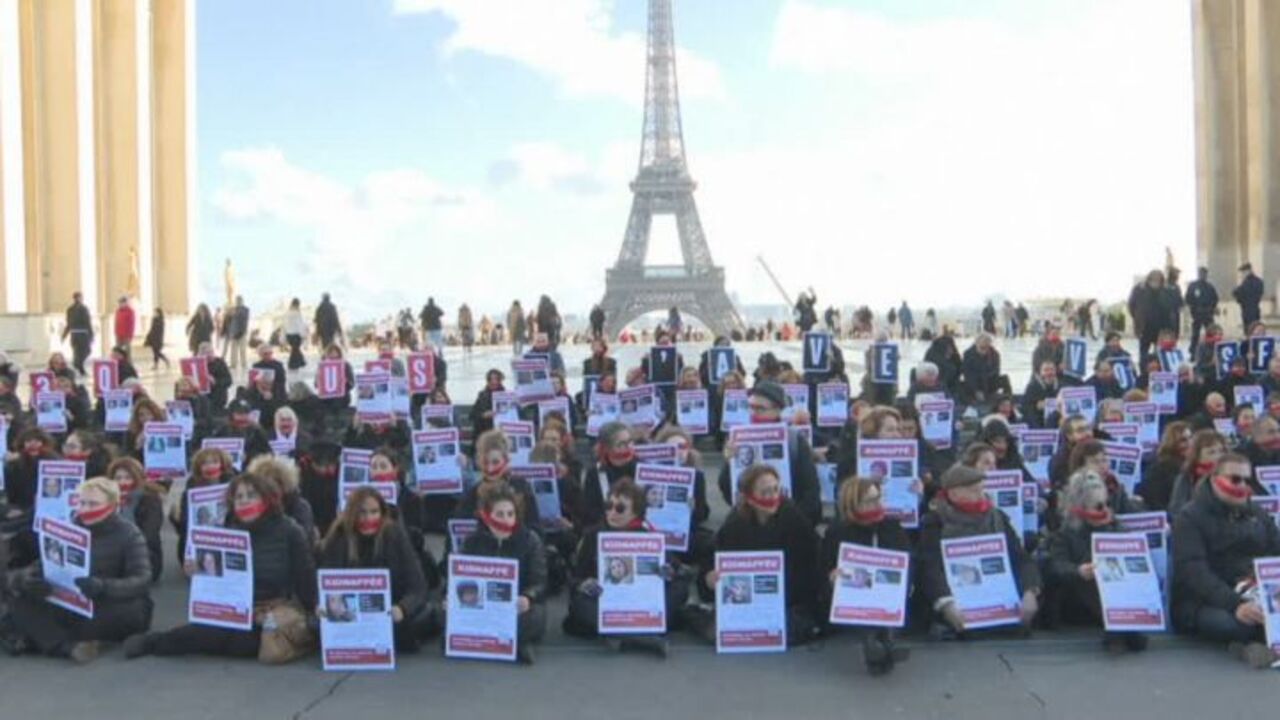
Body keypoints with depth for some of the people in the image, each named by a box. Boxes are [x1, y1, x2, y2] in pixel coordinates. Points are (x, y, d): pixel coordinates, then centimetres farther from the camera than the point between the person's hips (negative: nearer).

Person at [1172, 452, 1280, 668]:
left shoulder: (1259, 515, 17)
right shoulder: (1190, 517, -3)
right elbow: (1194, 571, -16)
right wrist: (1234, 604, -32)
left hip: (1257, 596, 5)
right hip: (1204, 602, -5)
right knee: (1226, 621, -38)